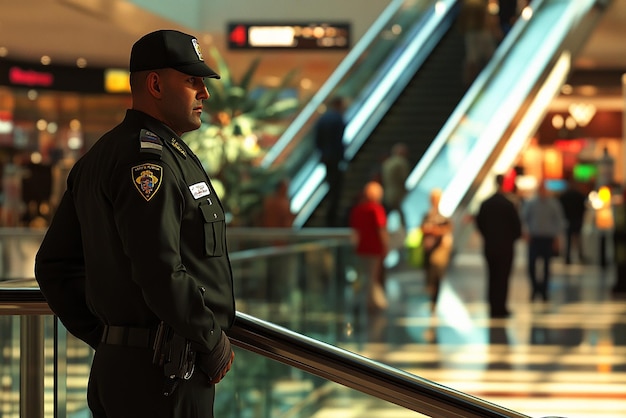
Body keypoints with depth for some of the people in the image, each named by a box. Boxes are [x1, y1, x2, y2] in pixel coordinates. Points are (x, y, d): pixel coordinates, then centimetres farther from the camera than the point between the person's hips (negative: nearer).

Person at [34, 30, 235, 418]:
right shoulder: (148, 156, -16)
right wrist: (214, 343, -13)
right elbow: (161, 273, -25)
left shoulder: (98, 157, 15)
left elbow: (54, 265, 18)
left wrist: (104, 337, 17)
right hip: (163, 373, -10)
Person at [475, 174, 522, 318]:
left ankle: (493, 307, 13)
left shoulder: (485, 204, 1)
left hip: (489, 246, 5)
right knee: (503, 277, -1)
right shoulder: (508, 205, -14)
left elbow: (479, 222, 6)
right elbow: (517, 225, -10)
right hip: (505, 246, -5)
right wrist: (513, 237, 9)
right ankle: (500, 308, -2)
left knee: (492, 277, 12)